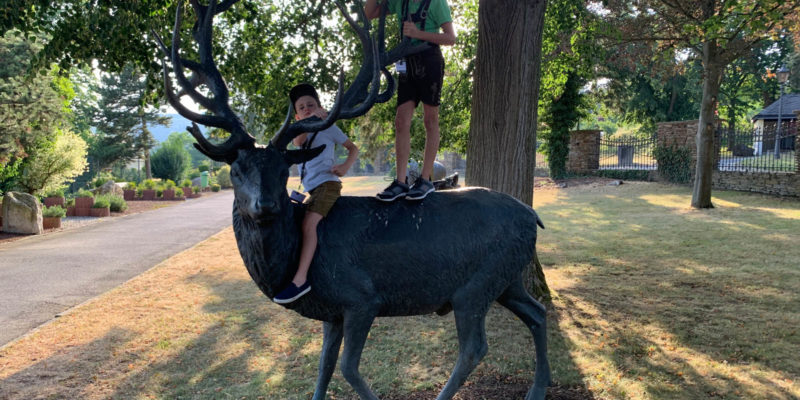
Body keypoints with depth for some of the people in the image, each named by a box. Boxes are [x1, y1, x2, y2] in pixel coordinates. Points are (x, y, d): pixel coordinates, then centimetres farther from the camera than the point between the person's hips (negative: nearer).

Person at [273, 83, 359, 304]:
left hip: (327, 183, -7)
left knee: (309, 222, -25)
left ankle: (300, 278, -35)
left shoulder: (329, 128, 7)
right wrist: (310, 120, -21)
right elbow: (298, 141, -8)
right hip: (311, 189, 8)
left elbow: (353, 148, 9)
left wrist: (345, 166, -10)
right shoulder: (301, 131, 17)